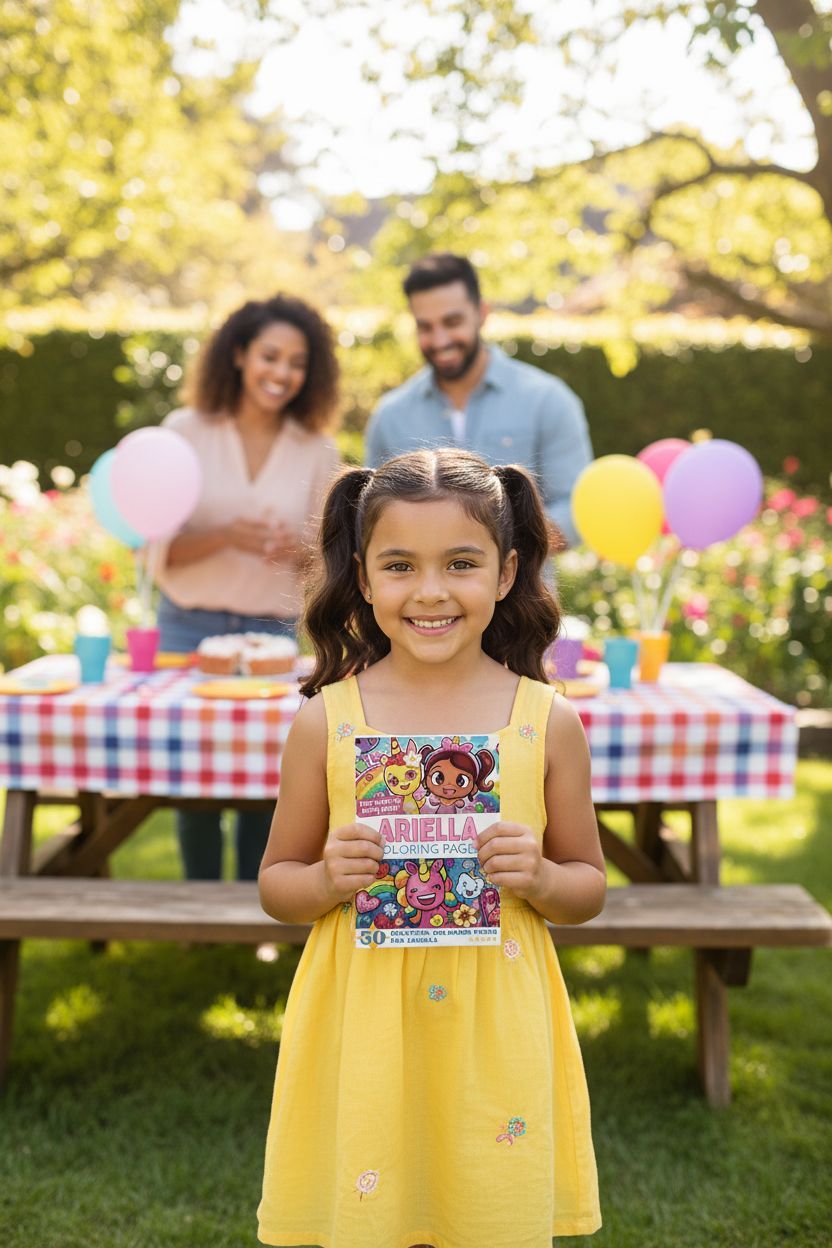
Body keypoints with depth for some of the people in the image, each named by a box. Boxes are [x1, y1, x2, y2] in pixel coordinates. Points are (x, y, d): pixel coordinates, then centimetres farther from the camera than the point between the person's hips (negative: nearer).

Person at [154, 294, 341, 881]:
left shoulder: (318, 452, 3)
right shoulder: (185, 431, -1)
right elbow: (160, 551, -4)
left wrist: (299, 550, -16)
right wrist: (227, 536, -22)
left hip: (273, 632, 1)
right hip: (189, 627, -1)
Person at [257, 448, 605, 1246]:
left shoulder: (548, 723, -3)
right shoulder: (325, 722, -4)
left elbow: (589, 885, 7)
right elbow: (275, 884, 6)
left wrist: (538, 879, -13)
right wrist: (330, 879, -14)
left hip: (497, 1031, 1)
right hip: (361, 1028, 0)